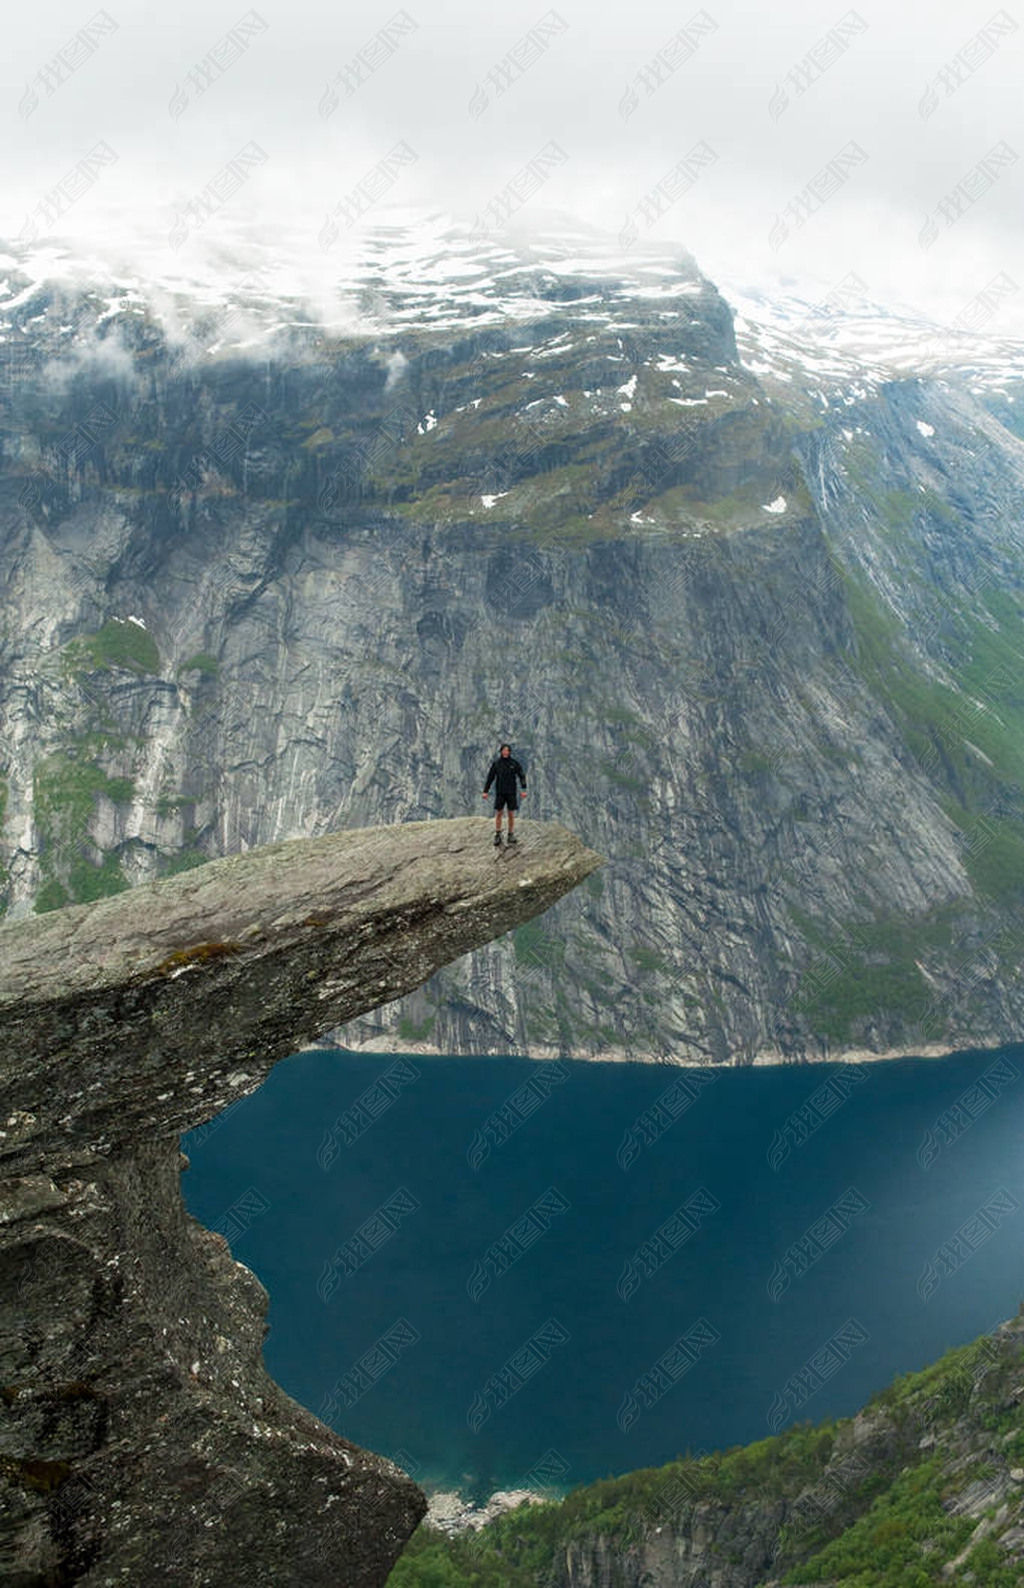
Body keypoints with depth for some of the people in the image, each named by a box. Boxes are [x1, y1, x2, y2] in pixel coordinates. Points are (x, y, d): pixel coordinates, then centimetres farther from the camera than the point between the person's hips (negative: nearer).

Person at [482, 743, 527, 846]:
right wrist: (485, 791, -1)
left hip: (512, 792, 0)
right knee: (498, 814, -1)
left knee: (511, 814, 3)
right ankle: (497, 836, 9)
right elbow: (490, 777, 2)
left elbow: (522, 776, 0)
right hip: (500, 792, 0)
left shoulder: (514, 763, -3)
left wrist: (524, 790, -9)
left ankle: (511, 836, 12)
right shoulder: (496, 763, -1)